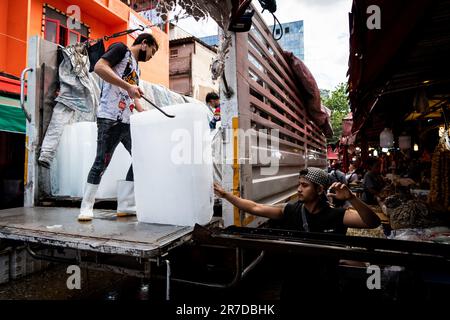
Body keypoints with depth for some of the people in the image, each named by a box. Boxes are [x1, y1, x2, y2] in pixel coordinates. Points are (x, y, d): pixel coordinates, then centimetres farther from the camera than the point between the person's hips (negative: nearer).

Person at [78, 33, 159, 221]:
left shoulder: (137, 68, 25)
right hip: (110, 119, -9)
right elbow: (99, 67, -15)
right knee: (101, 162, -6)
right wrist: (128, 86, -20)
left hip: (128, 122, 9)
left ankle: (125, 205, 10)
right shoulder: (121, 49, 2)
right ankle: (86, 207, 8)